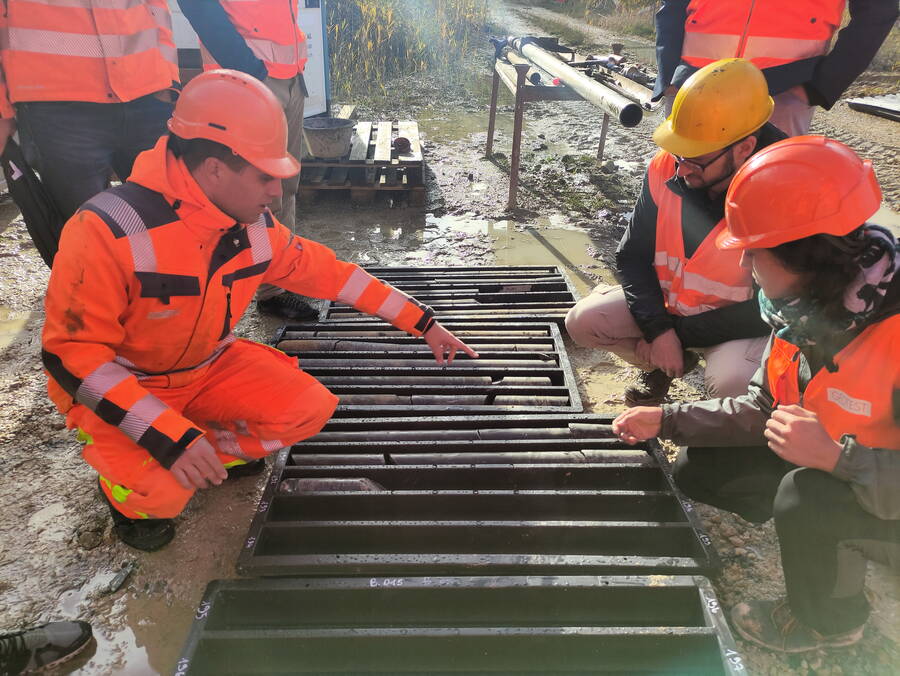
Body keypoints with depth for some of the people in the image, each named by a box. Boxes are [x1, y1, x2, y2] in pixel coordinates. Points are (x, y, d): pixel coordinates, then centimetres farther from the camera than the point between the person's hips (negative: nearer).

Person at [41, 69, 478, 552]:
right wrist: (167, 433, -36)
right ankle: (130, 490, 7)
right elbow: (72, 353, -25)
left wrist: (422, 322, -2)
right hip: (114, 388, -5)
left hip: (208, 368, 5)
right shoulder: (108, 230, -29)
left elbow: (325, 271, -1)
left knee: (311, 409, -12)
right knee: (163, 492, -29)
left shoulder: (255, 226, -10)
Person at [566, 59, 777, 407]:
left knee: (731, 382, -34)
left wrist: (682, 333, -20)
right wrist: (658, 329, -17)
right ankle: (660, 365, 14)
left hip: (745, 325, -4)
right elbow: (632, 255, -5)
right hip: (665, 305, 4)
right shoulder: (666, 169, -15)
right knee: (582, 321, -13)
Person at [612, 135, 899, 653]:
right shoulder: (806, 309, -9)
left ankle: (828, 622, 0)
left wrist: (836, 456, -41)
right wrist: (665, 421, -4)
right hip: (826, 462, 7)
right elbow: (762, 409, 0)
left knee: (807, 495, -34)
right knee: (699, 469, 2)